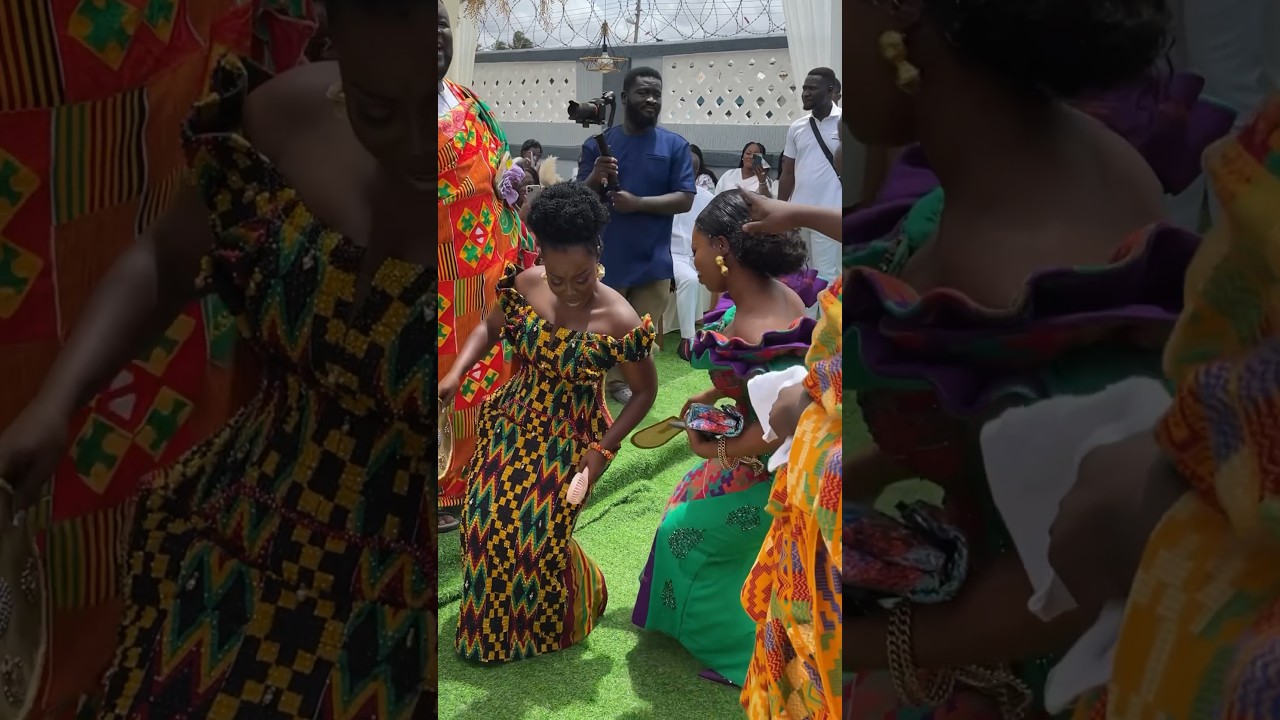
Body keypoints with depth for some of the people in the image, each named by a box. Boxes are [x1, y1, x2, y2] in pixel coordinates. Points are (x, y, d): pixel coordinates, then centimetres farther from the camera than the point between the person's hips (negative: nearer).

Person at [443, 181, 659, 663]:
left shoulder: (618, 320, -22)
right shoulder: (525, 285, -12)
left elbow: (645, 391, -9)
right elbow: (490, 328, 7)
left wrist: (603, 450, -13)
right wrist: (455, 374, -9)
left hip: (569, 439, -4)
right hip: (511, 424, 4)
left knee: (540, 534, -3)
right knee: (485, 522, 5)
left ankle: (547, 625, 32)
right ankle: (490, 625, 36)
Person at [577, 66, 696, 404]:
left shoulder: (675, 145, 2)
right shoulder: (598, 144, 2)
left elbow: (684, 199, -5)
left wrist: (638, 203, -17)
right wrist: (594, 179, -22)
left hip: (652, 258, 1)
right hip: (605, 257, 0)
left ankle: (634, 386, 25)